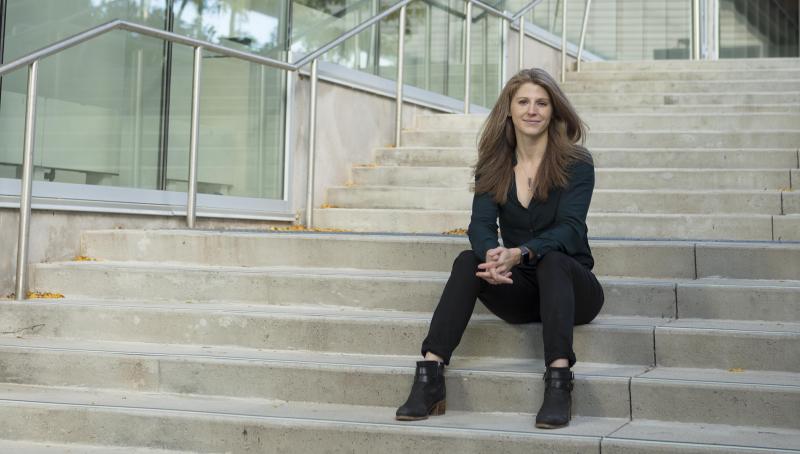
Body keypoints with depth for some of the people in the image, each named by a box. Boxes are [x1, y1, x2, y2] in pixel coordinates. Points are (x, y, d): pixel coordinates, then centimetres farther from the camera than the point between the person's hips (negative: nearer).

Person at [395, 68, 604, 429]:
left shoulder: (576, 163, -6)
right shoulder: (494, 165, 5)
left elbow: (569, 228, -19)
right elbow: (481, 224, -10)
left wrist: (519, 254, -38)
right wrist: (493, 256, -35)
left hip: (571, 286, -3)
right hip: (519, 290, 3)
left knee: (552, 260, -35)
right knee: (468, 261, -25)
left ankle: (559, 383, -46)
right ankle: (429, 379, -36)